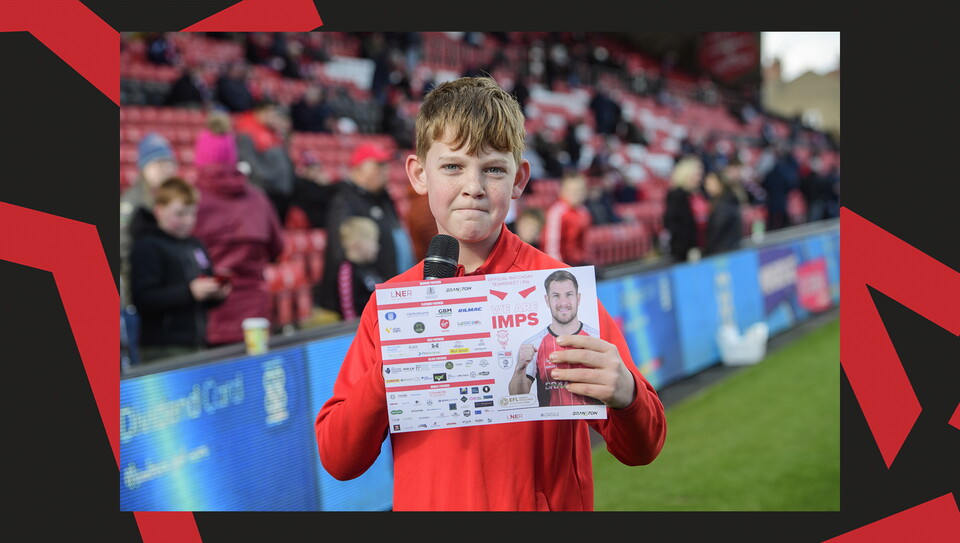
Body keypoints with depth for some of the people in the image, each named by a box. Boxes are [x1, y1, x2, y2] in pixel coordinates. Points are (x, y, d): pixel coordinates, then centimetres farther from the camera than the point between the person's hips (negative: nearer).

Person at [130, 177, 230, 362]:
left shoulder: (196, 245, 18)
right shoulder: (147, 247, -5)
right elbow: (143, 300, -16)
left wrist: (217, 293, 3)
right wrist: (190, 292, -22)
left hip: (198, 344, 7)